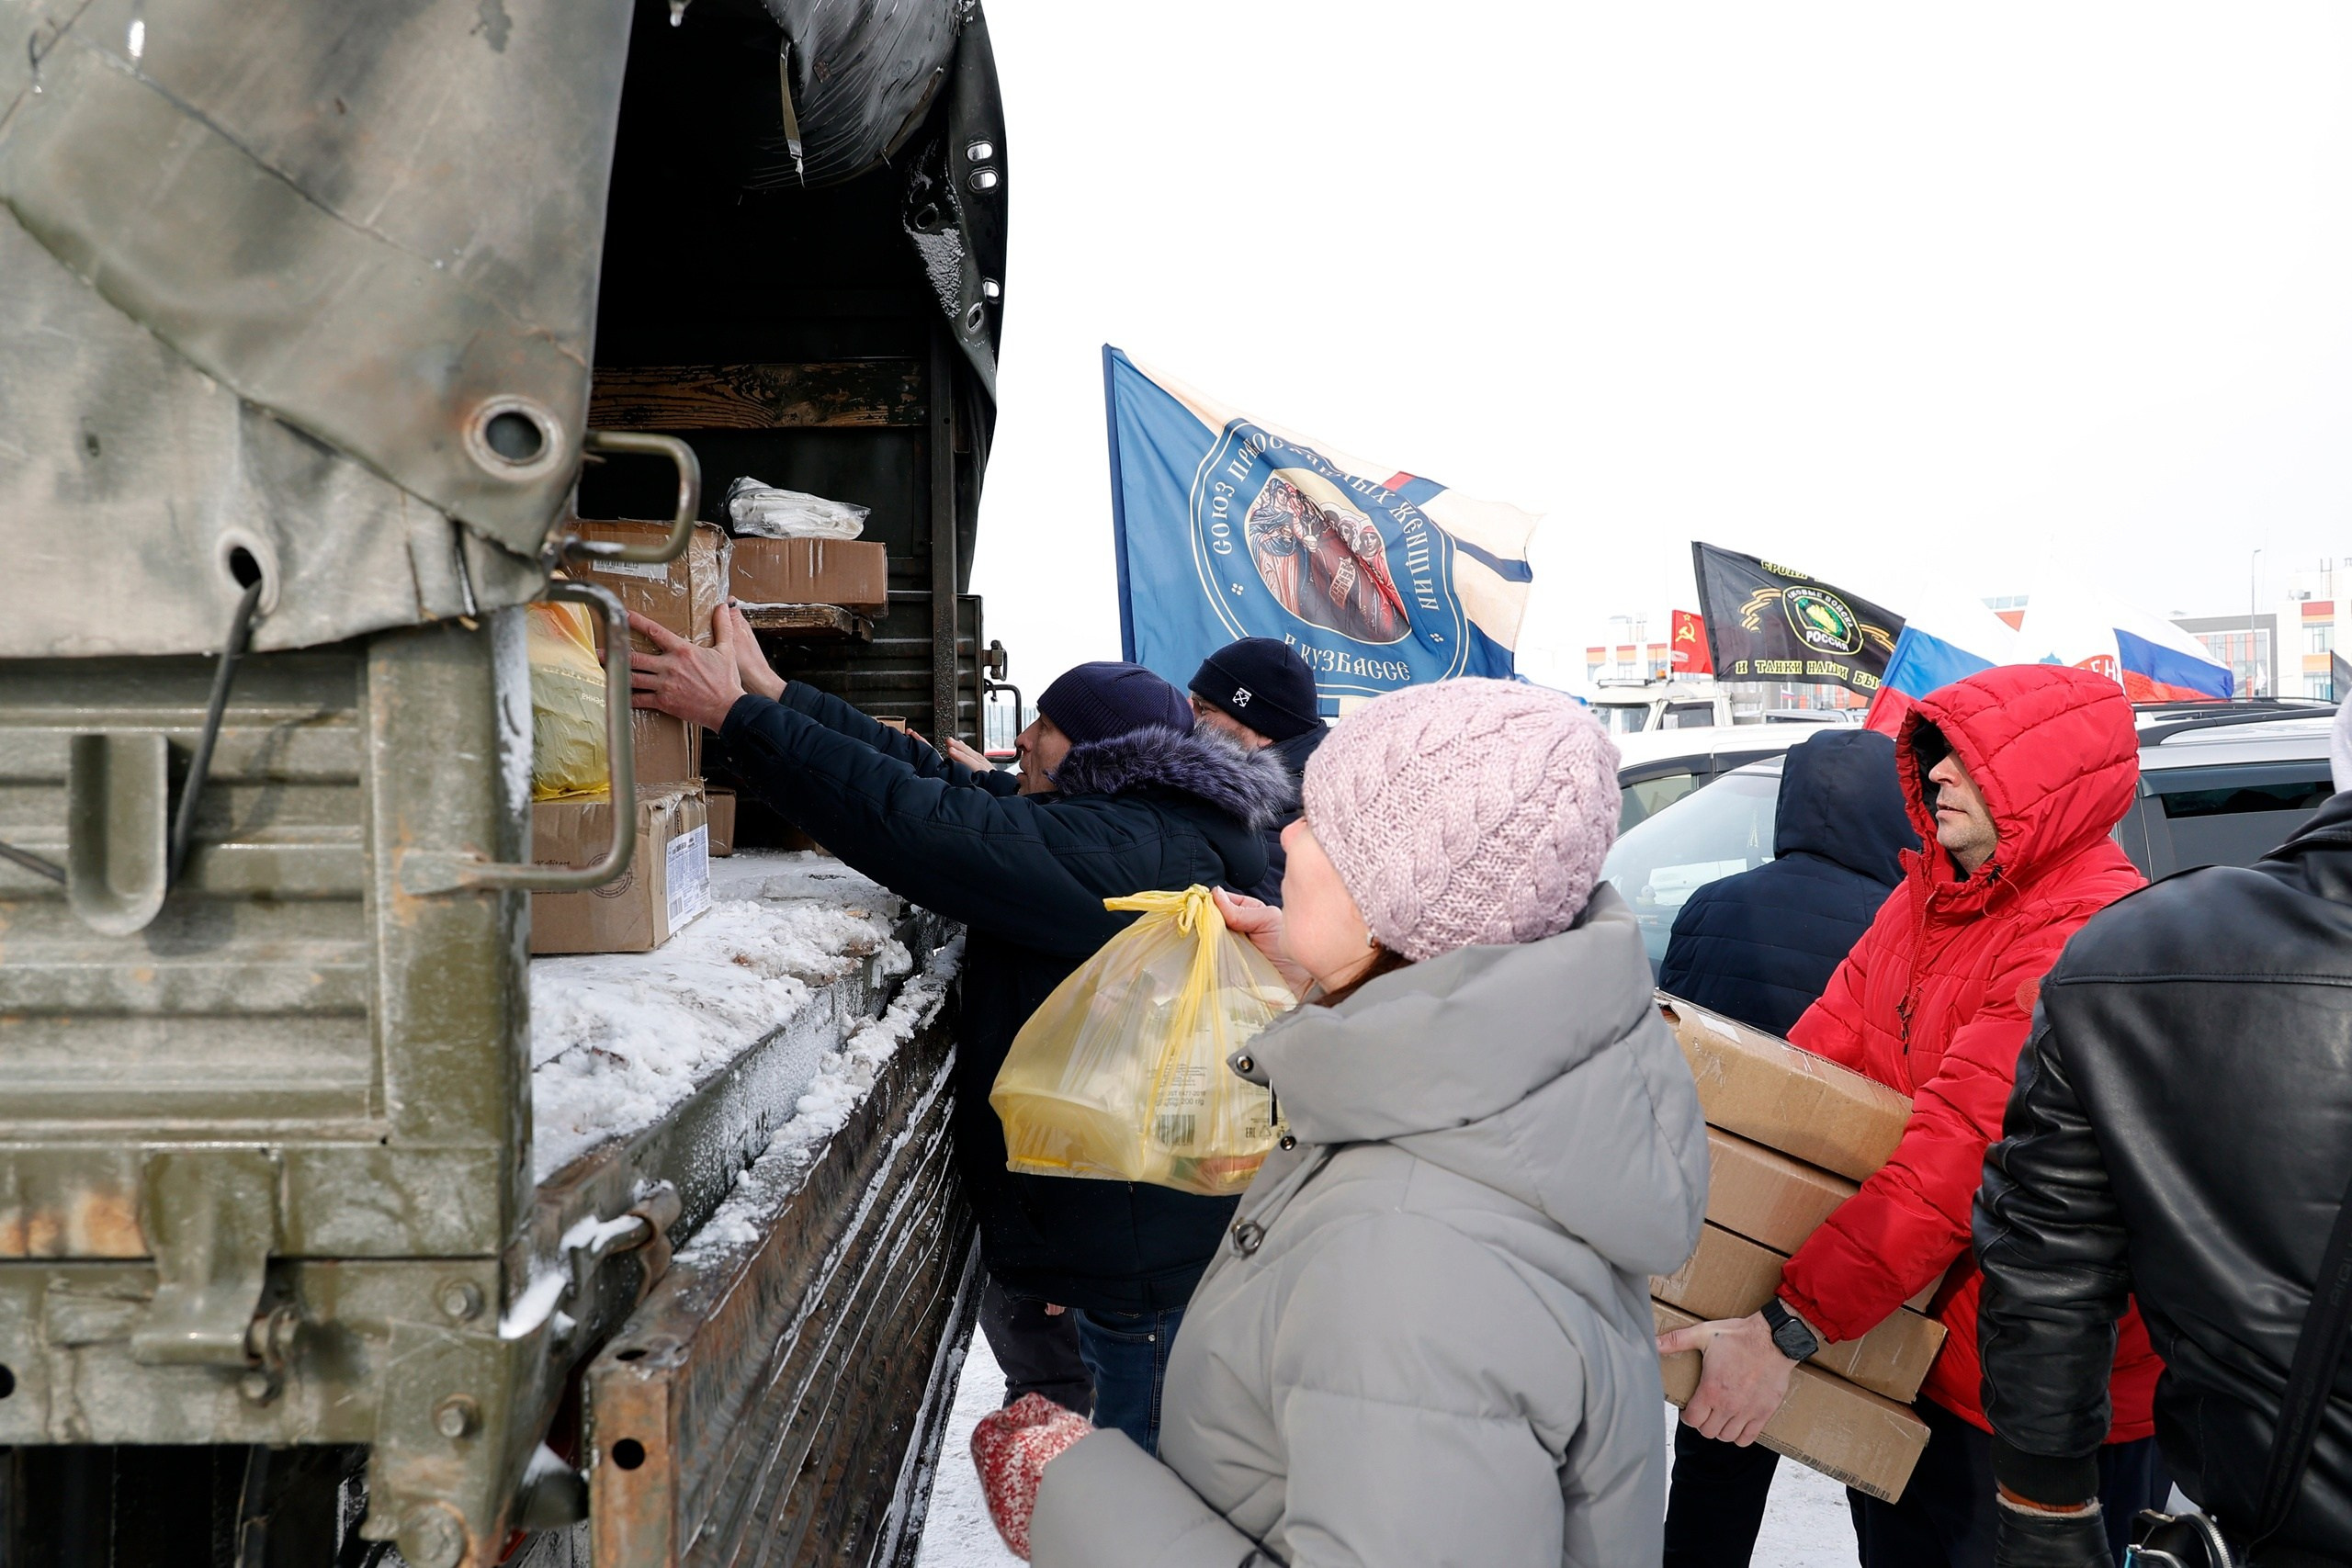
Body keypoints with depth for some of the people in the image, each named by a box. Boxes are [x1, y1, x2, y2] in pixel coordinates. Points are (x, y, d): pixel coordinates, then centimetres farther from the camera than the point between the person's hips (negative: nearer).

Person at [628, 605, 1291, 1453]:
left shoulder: (1123, 851, -22)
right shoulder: (1143, 828, 10)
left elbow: (922, 823, -26)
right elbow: (944, 780, 8)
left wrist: (738, 714, -19)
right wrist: (777, 694, 5)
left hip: (1146, 1249, -10)